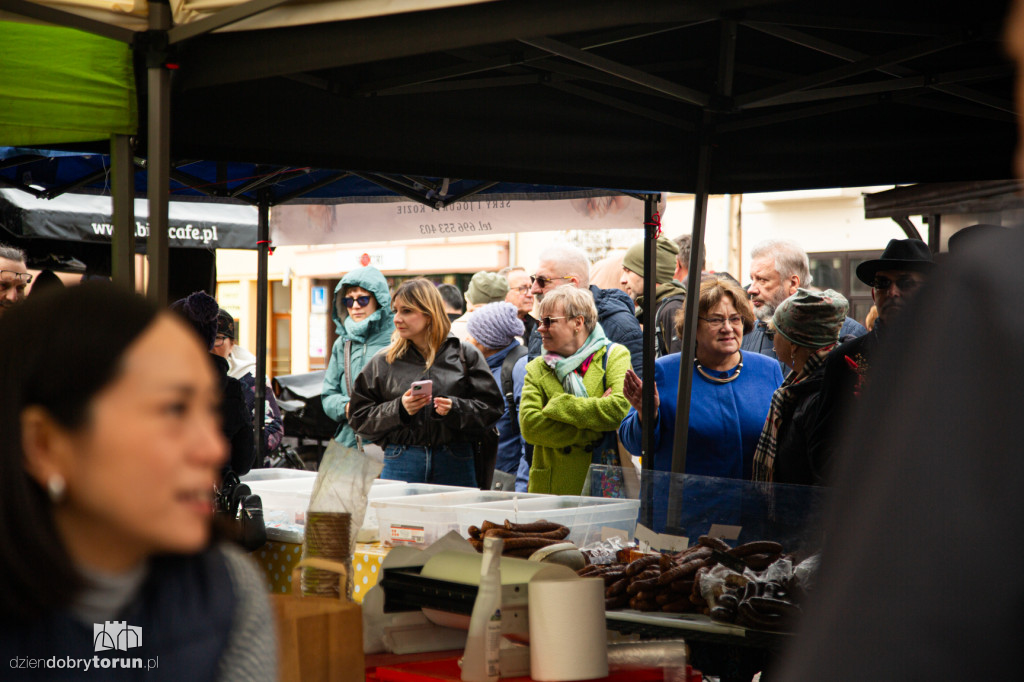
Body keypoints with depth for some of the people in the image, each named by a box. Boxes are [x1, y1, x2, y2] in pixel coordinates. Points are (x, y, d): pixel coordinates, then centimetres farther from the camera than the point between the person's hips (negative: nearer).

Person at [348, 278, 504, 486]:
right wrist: (399, 409, -10)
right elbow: (359, 418, 6)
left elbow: (491, 407, 3)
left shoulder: (465, 356, 6)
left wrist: (455, 409, -14)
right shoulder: (382, 363, 9)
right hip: (400, 466, 1)